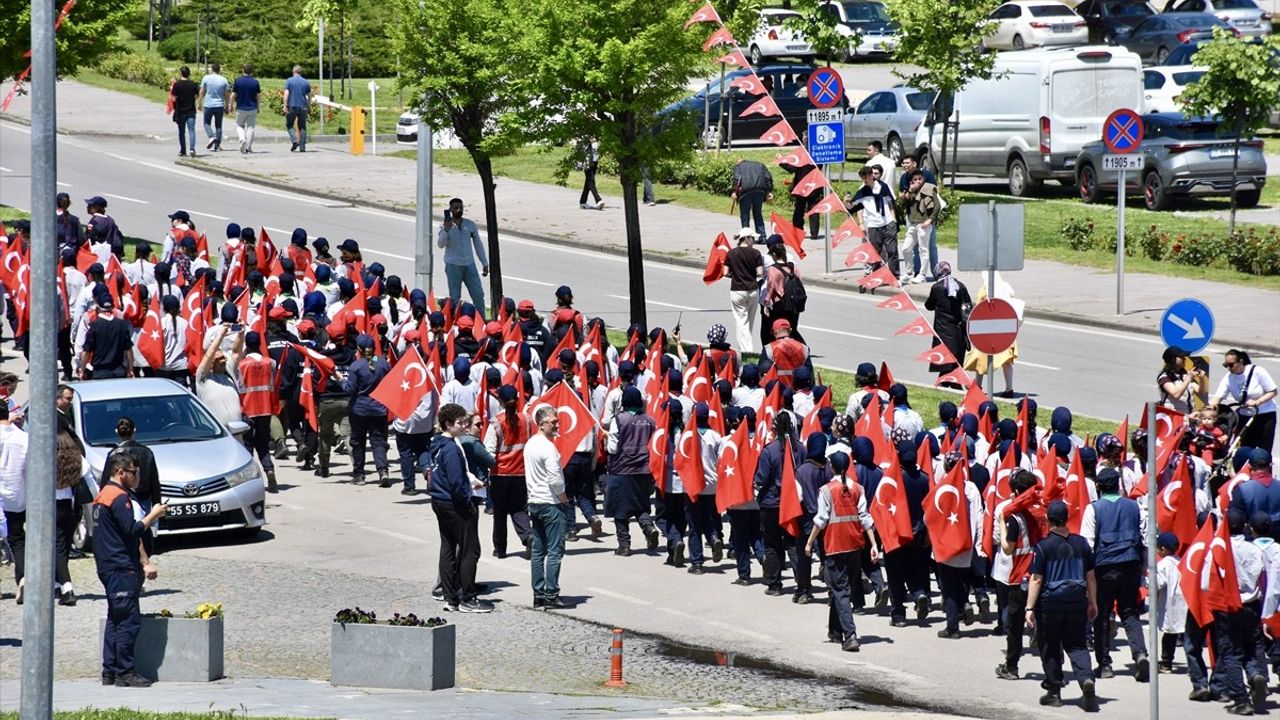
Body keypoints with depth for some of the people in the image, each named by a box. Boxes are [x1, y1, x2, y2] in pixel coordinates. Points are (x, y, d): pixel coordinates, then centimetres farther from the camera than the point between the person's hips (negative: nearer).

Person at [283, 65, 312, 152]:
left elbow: (286, 94, -10)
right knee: (302, 127, 6)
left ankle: (294, 140, -13)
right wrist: (309, 107, 19)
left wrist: (285, 106, -9)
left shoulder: (289, 81, -2)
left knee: (289, 125, 9)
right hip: (303, 107, 2)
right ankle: (302, 147, 3)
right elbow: (309, 96, 10)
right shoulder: (306, 82, 7)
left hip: (292, 106, -2)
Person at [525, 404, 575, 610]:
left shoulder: (530, 444, 11)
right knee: (555, 551, -6)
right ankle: (551, 595, -7)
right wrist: (564, 498, -5)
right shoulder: (548, 447, -17)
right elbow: (555, 479, -20)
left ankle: (538, 595, 12)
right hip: (552, 503, -9)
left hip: (534, 502, 9)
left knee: (537, 551, 10)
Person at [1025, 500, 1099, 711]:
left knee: (1050, 648, 10)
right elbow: (1090, 576, 9)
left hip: (1050, 602, -3)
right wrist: (1093, 603, 19)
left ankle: (1054, 691, 14)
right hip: (1077, 601, 3)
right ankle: (1086, 679, -16)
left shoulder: (1043, 546, -9)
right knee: (1076, 645, 9)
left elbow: (1036, 579, -10)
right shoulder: (1081, 543, 2)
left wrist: (1030, 608, -7)